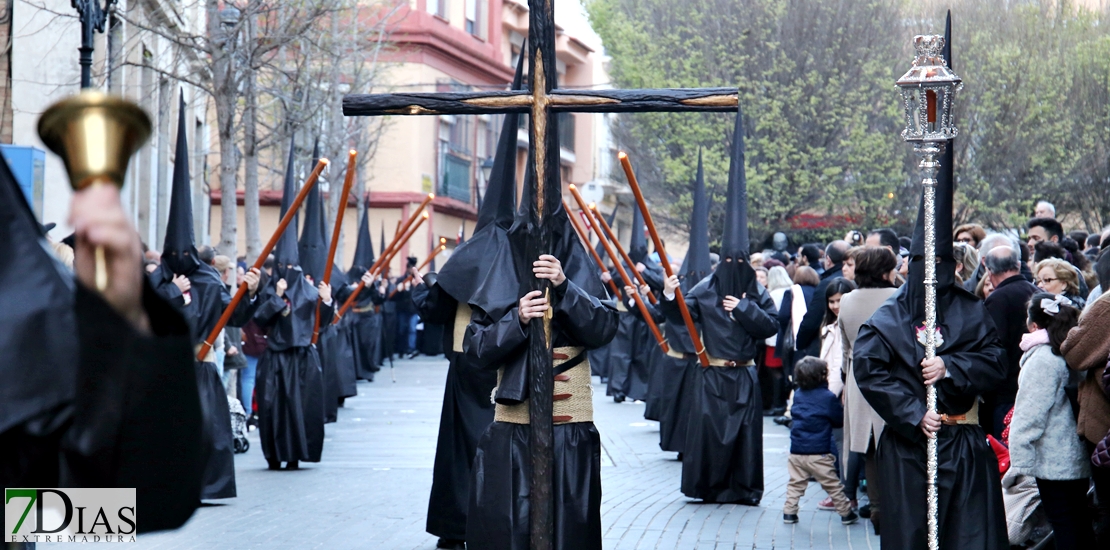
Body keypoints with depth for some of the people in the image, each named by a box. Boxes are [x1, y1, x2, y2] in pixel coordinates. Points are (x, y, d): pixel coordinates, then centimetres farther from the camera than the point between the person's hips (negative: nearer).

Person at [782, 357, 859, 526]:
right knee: (833, 485, 6)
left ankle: (789, 512, 9)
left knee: (795, 484, 13)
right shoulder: (828, 397, -10)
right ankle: (846, 513, 14)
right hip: (819, 454, -4)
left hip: (796, 451, 4)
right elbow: (840, 420, 0)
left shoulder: (798, 394, 7)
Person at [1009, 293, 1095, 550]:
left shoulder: (1042, 358, -15)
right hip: (1078, 458, 9)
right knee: (1081, 528, 14)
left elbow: (1031, 415, -17)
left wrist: (1018, 463, -13)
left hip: (1053, 461, -9)